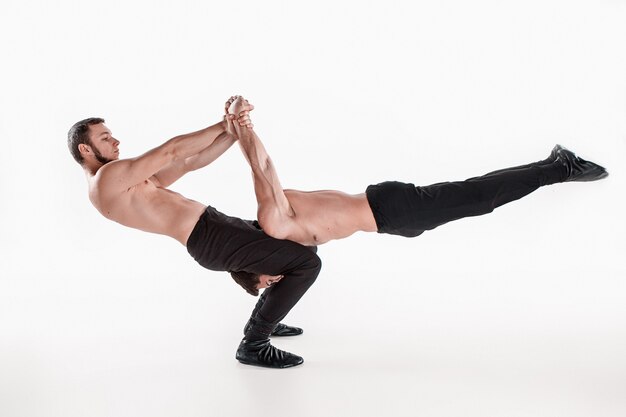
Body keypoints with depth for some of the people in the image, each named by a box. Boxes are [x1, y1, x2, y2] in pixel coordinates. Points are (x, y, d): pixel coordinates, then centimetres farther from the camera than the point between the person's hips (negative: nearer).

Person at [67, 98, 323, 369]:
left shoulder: (126, 183, 23)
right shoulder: (108, 176, -8)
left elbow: (191, 163, 16)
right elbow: (172, 150, -13)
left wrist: (235, 130, 4)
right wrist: (224, 124, -5)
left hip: (213, 226, 11)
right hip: (213, 238, -10)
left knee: (301, 244, 21)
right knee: (307, 264, -14)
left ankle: (261, 322, 30)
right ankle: (254, 344, -2)